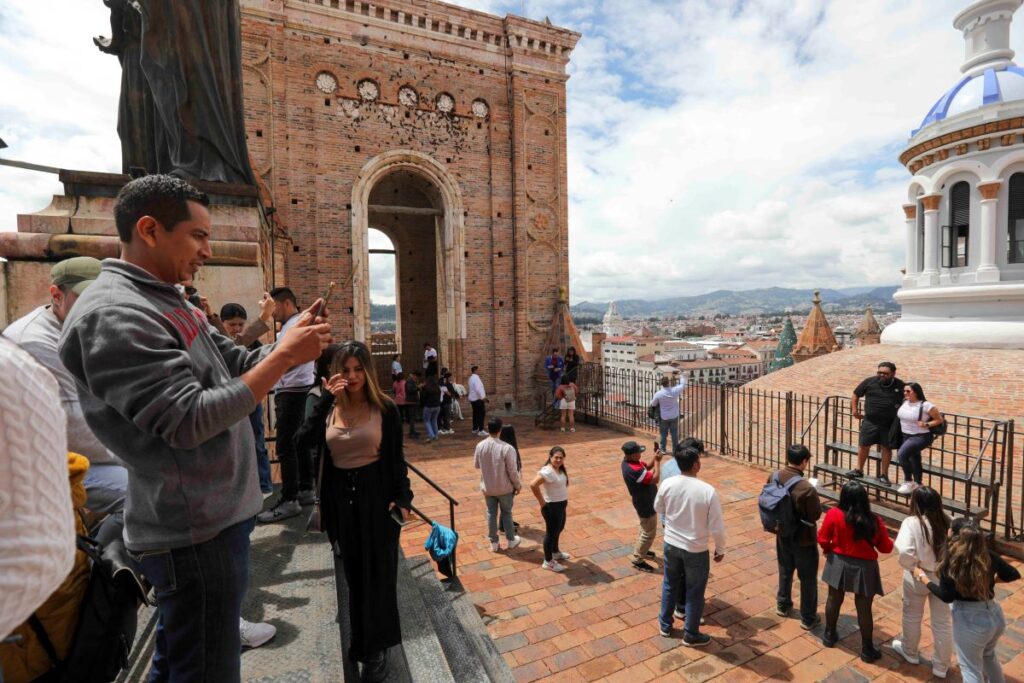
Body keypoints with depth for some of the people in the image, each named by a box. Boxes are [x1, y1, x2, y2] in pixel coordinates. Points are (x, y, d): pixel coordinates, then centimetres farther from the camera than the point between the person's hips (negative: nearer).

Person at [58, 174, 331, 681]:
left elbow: (238, 366, 10)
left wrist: (289, 340, -6)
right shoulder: (112, 315, -21)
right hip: (196, 531, -9)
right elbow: (190, 422, -27)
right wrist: (285, 355, -24)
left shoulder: (166, 302, 10)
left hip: (208, 518, 9)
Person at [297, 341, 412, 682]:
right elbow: (303, 442, -17)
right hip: (341, 498, 3)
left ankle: (376, 649, 28)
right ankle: (361, 640, 42)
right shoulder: (329, 408, 1)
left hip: (377, 495, -3)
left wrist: (402, 497, -10)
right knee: (353, 574, 18)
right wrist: (326, 400, -23)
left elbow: (396, 458, -3)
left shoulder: (384, 408, -6)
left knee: (378, 574, 8)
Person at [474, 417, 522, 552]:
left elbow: (476, 465, 4)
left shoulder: (480, 446, -12)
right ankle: (511, 540, 33)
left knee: (491, 513, 18)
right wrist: (518, 485, -1)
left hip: (487, 488, 3)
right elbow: (512, 471, -18)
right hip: (504, 488, -3)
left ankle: (493, 543, 29)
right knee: (507, 513, 18)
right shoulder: (507, 448, -25)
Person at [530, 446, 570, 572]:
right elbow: (533, 485, -38)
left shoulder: (561, 469, 1)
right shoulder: (548, 471, -29)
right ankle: (548, 562, 25)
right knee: (551, 532, 7)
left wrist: (565, 499, 11)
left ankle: (555, 552, 49)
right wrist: (542, 501, -25)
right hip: (551, 507, -9)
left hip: (561, 505, 9)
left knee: (558, 529, 26)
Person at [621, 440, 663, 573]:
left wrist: (655, 459, -12)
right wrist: (657, 462, -21)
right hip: (646, 504, -10)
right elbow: (654, 478, -30)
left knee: (645, 528, 28)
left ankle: (640, 550, 46)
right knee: (649, 533, 4)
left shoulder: (629, 461, -6)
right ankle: (638, 560, 17)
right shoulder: (633, 470, -36)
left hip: (643, 501, 10)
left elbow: (647, 467, 6)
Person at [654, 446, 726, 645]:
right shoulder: (708, 491, -25)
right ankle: (691, 635, 34)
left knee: (670, 585, 24)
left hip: (671, 544, 4)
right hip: (696, 549, -3)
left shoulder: (667, 485, -14)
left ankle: (665, 624, 41)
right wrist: (720, 549, 1)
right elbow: (717, 527, -17)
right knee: (694, 593, 17)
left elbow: (658, 508, 5)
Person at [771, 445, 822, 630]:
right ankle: (808, 618, 29)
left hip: (783, 534, 6)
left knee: (785, 570, 26)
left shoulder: (774, 476, -11)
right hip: (803, 538, -5)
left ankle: (783, 605, 43)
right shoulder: (806, 488, -30)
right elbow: (816, 514, -17)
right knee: (808, 578, 14)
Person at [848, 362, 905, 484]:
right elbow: (855, 395, 7)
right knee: (863, 445, 5)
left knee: (887, 448, 9)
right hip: (870, 422, 0)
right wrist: (855, 410, 1)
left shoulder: (900, 385, -3)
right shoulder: (870, 382, -3)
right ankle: (859, 470, 21)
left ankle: (884, 475, 22)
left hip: (889, 424, 0)